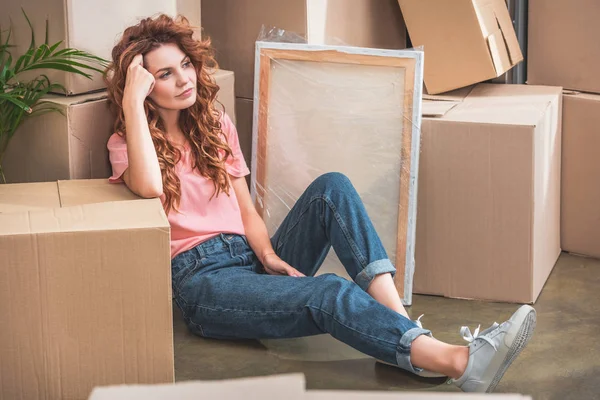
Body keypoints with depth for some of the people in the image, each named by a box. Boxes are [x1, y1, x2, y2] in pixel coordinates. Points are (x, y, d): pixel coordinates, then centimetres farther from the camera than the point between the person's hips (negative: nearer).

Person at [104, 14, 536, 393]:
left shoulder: (215, 125, 17)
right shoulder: (125, 142, 1)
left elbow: (246, 209, 12)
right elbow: (149, 187, -25)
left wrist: (269, 255, -8)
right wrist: (132, 99, -21)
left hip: (254, 259, 6)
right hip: (203, 279, -6)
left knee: (332, 186, -20)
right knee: (331, 294, -33)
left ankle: (401, 322, -34)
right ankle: (462, 363, -50)